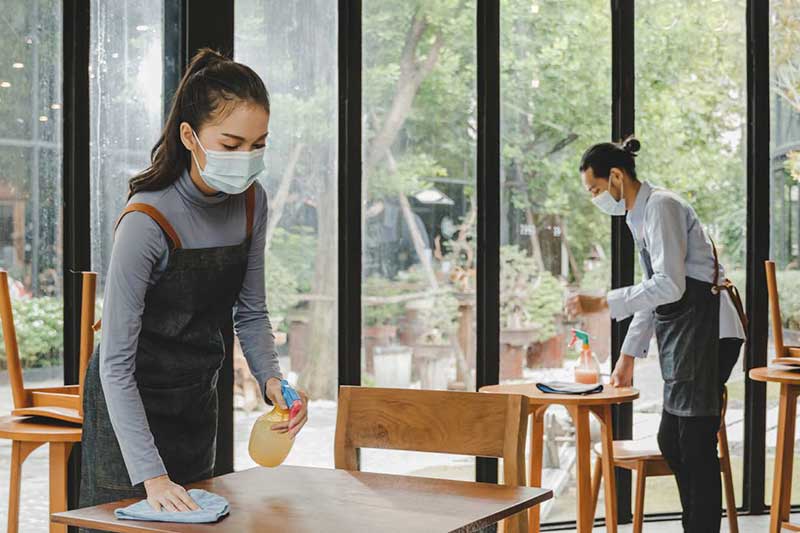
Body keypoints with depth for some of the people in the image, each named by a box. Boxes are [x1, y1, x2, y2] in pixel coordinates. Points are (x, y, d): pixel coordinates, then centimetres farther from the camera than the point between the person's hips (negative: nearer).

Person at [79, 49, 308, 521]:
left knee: (194, 515, 20)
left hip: (198, 396, 6)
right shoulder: (147, 222, -29)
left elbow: (251, 312, 2)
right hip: (132, 400, -6)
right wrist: (151, 473, -32)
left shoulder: (252, 202, -10)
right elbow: (116, 363, -27)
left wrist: (271, 378, -17)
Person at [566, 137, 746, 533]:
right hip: (682, 336, 10)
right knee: (671, 441, 12)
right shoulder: (639, 215, 17)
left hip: (706, 331, -10)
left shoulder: (661, 207, -13)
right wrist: (629, 356, 21)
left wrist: (602, 303, -22)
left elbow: (669, 286, -23)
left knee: (696, 445, -8)